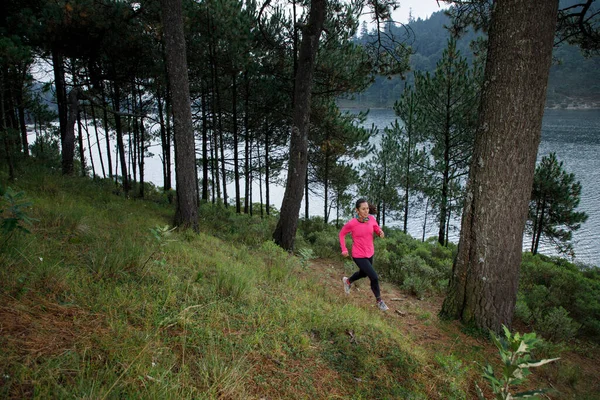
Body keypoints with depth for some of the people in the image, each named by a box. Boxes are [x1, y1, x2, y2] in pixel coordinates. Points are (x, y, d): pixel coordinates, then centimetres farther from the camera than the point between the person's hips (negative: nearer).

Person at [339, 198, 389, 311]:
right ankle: (379, 301, 17)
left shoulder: (371, 219, -11)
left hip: (370, 253, 6)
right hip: (359, 256, -6)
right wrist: (344, 249, -9)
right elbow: (342, 234, -6)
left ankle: (347, 281, 59)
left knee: (363, 273, 28)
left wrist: (381, 232, -19)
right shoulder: (351, 223, -23)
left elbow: (377, 230, 4)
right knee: (374, 277, -8)